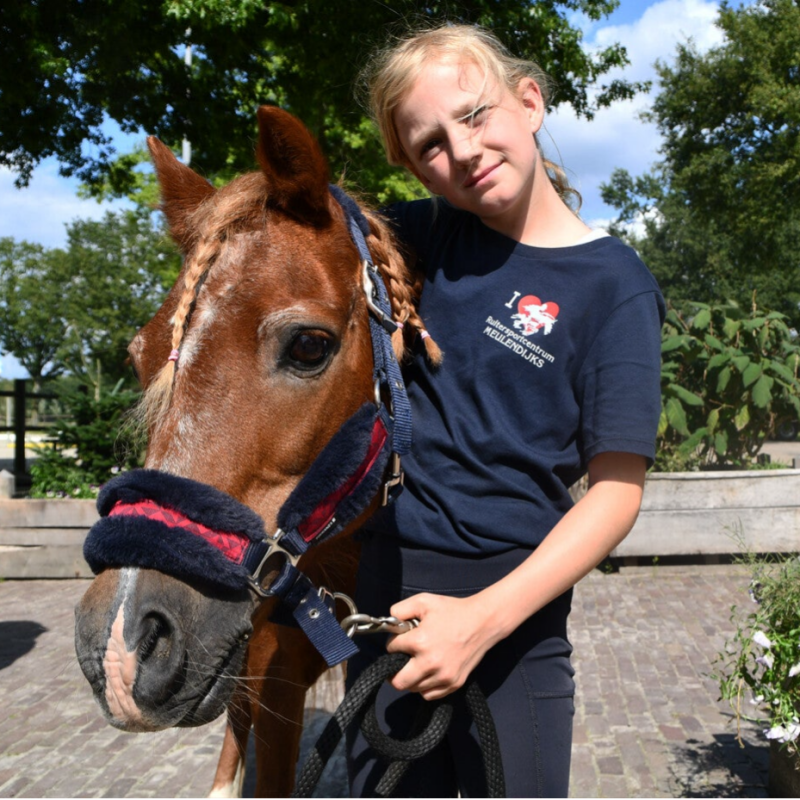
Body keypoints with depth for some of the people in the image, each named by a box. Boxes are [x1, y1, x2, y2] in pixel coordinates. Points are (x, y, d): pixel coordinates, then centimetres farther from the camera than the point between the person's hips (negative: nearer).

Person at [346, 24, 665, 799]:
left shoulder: (615, 286, -12)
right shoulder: (430, 237, 1)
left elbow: (616, 492, -14)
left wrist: (485, 617, -24)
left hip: (510, 599, -4)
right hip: (387, 582, 4)